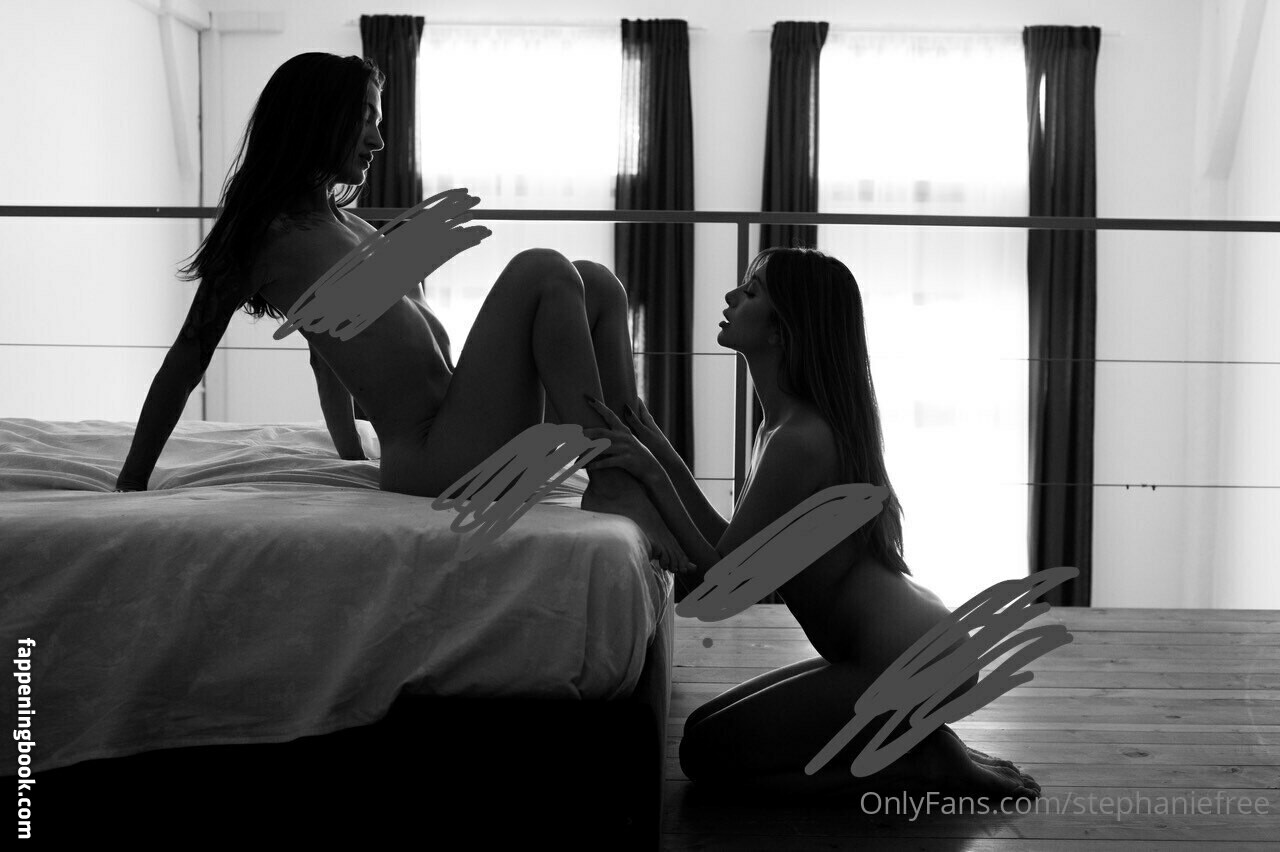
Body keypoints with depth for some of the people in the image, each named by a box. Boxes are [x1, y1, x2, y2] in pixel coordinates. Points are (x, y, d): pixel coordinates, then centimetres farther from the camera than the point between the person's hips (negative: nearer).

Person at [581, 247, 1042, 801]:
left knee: (707, 751, -5)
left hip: (907, 666, -10)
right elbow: (733, 552, 7)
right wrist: (663, 458, 5)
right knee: (714, 724, 16)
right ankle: (916, 745, 13)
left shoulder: (800, 440, -21)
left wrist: (652, 476, -17)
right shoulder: (781, 427, 10)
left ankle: (926, 762, -1)